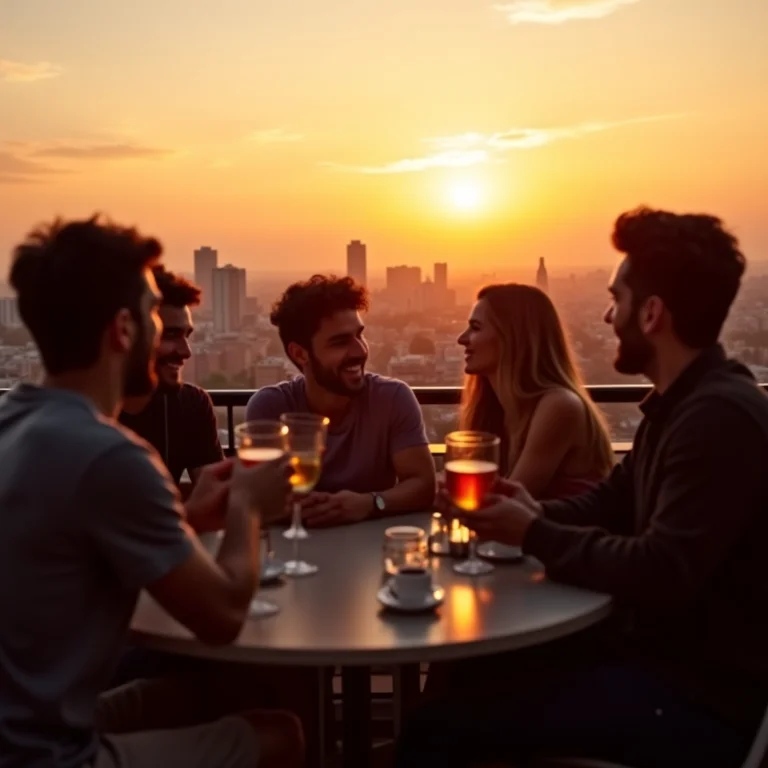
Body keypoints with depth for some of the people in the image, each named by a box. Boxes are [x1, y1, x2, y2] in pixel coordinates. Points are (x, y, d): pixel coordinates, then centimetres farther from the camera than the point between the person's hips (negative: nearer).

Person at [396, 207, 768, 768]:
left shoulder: (720, 416, -23)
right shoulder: (680, 403, 11)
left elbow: (661, 574, -28)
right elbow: (609, 504, 14)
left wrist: (535, 535, -17)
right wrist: (537, 513, -5)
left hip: (705, 695, -10)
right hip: (664, 655, 10)